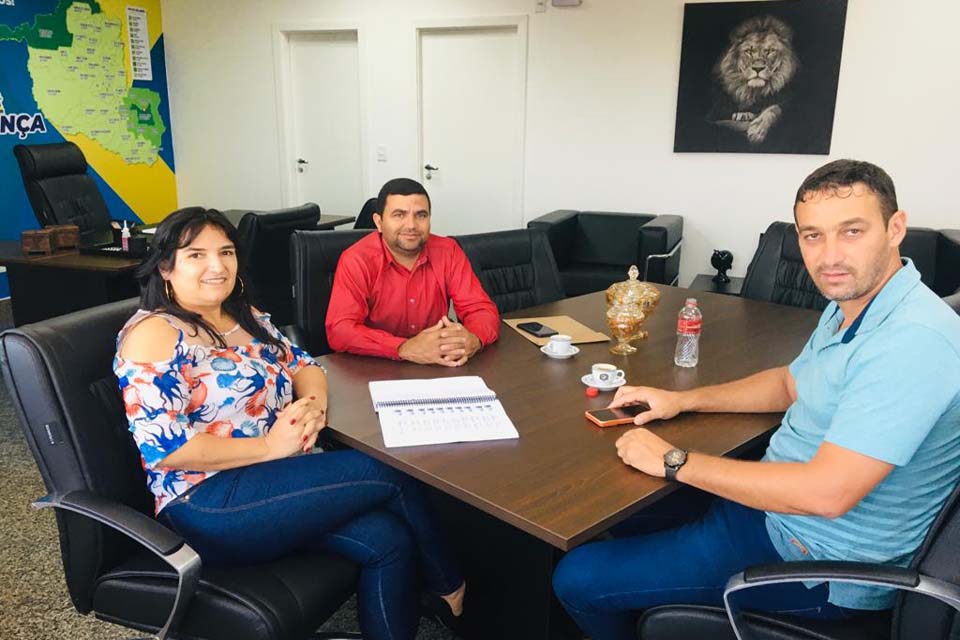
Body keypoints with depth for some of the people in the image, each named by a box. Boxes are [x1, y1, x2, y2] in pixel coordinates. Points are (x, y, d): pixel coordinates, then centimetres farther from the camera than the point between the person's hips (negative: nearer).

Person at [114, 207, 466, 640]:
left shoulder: (244, 316, 14)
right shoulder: (153, 334, -11)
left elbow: (302, 364, 16)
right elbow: (162, 446, -19)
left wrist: (314, 403, -8)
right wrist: (270, 445, -18)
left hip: (279, 475, 8)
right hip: (209, 503, -7)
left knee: (388, 541, -17)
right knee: (389, 475, -14)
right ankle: (450, 588, 10)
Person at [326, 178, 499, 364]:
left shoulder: (448, 252, -2)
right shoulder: (356, 261, -12)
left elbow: (481, 308, -4)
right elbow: (339, 330, -21)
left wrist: (473, 340, -28)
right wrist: (405, 349, -34)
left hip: (436, 371, 4)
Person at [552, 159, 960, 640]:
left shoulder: (911, 340, -29)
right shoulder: (849, 306, 4)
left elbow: (826, 493, -33)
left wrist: (674, 462, -24)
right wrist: (682, 400, 7)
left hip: (819, 565, -9)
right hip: (778, 503, 10)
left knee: (578, 579, -10)